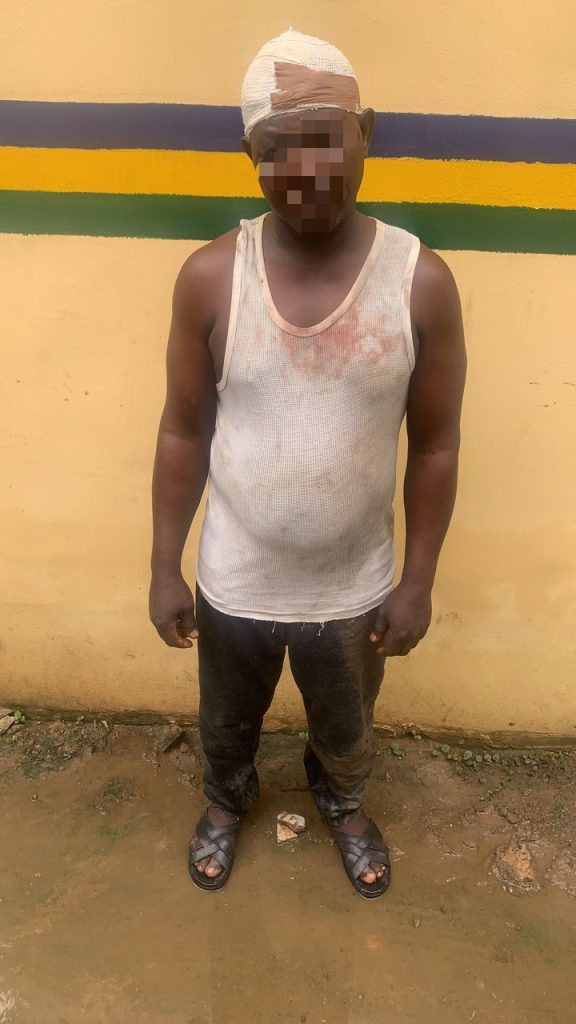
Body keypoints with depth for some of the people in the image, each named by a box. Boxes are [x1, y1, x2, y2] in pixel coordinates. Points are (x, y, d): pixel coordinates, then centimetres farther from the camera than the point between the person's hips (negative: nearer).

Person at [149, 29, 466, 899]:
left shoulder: (422, 281, -16)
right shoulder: (209, 278, -15)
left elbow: (435, 446, -7)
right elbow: (184, 433, -6)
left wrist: (418, 583, -4)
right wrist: (165, 569, -2)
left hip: (353, 589, 0)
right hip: (233, 584, 1)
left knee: (346, 731, 28)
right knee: (227, 724, 28)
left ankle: (344, 804, 64)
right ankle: (228, 801, 63)